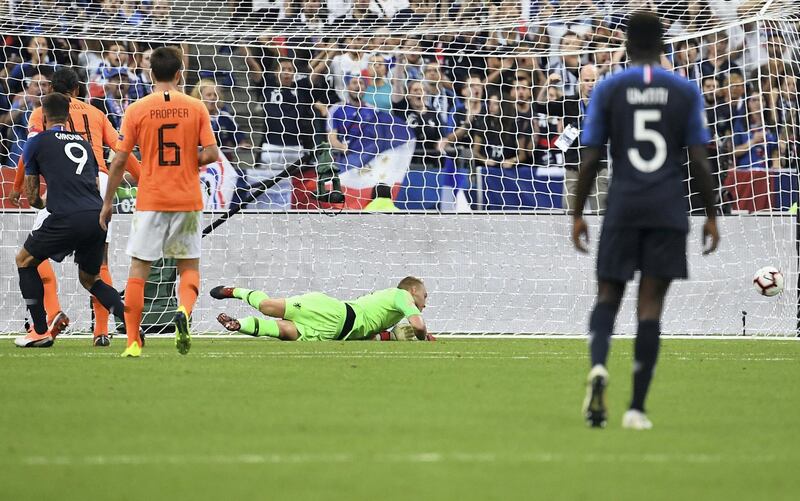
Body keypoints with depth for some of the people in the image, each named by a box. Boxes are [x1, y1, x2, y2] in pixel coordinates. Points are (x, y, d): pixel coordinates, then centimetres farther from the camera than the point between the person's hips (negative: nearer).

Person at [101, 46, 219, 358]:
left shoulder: (137, 110, -4)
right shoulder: (196, 108, -2)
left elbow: (119, 161, -3)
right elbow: (211, 154, -6)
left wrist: (107, 202, 6)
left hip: (150, 201, -1)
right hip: (187, 201, 1)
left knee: (138, 269, 6)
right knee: (189, 266, 14)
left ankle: (133, 342, 2)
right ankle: (184, 311, -17)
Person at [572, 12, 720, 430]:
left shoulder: (607, 90, 2)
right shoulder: (686, 92, 3)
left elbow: (590, 159, 0)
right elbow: (699, 161, 0)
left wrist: (578, 214, 7)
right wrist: (710, 215, 9)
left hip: (622, 207, 0)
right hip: (668, 209, 0)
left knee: (608, 294, 10)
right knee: (651, 302, 1)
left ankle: (598, 367, -21)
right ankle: (637, 408, -3)